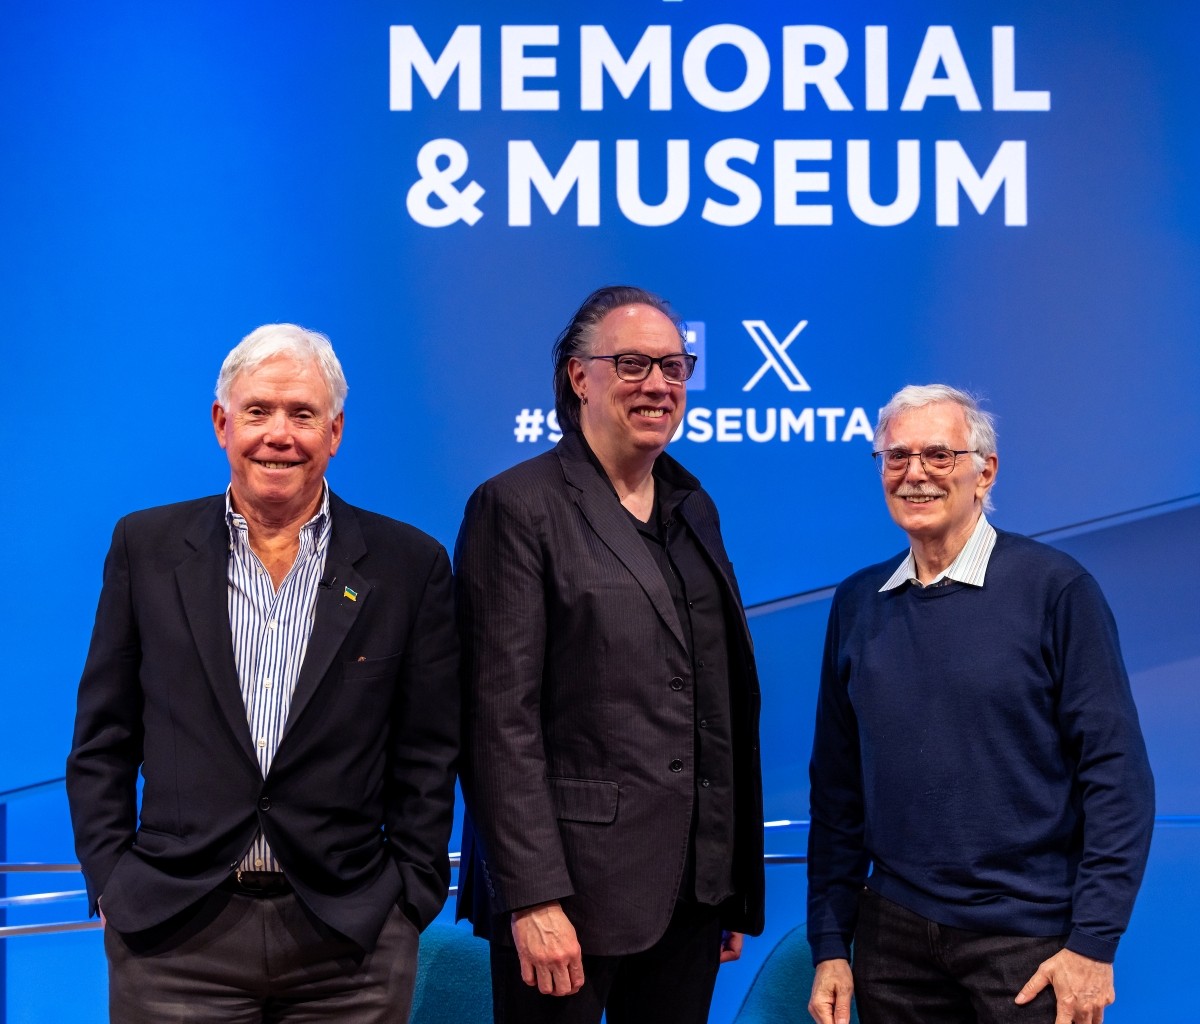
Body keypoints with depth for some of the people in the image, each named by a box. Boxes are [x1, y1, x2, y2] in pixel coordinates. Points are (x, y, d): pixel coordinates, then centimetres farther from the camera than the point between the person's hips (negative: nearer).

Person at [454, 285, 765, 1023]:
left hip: (692, 890, 6)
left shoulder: (695, 508, 13)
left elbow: (725, 711, 15)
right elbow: (502, 720, -13)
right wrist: (534, 897, -18)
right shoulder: (519, 506, -7)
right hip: (572, 887, -6)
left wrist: (737, 884, 12)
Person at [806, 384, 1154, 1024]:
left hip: (1028, 942, -4)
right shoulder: (857, 603, 5)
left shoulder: (1055, 588, -7)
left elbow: (1116, 774, -9)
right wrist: (829, 945, 6)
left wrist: (1094, 944, -12)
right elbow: (837, 786, 8)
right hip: (893, 931, 4)